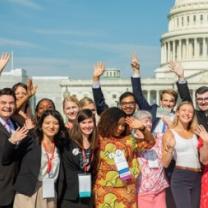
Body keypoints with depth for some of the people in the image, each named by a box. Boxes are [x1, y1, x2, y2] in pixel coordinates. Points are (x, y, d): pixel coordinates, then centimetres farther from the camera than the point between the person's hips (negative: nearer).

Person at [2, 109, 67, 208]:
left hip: (50, 195, 4)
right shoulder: (30, 141, -5)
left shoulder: (59, 145, 7)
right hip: (28, 193, -4)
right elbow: (6, 160, -9)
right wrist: (11, 142, -21)